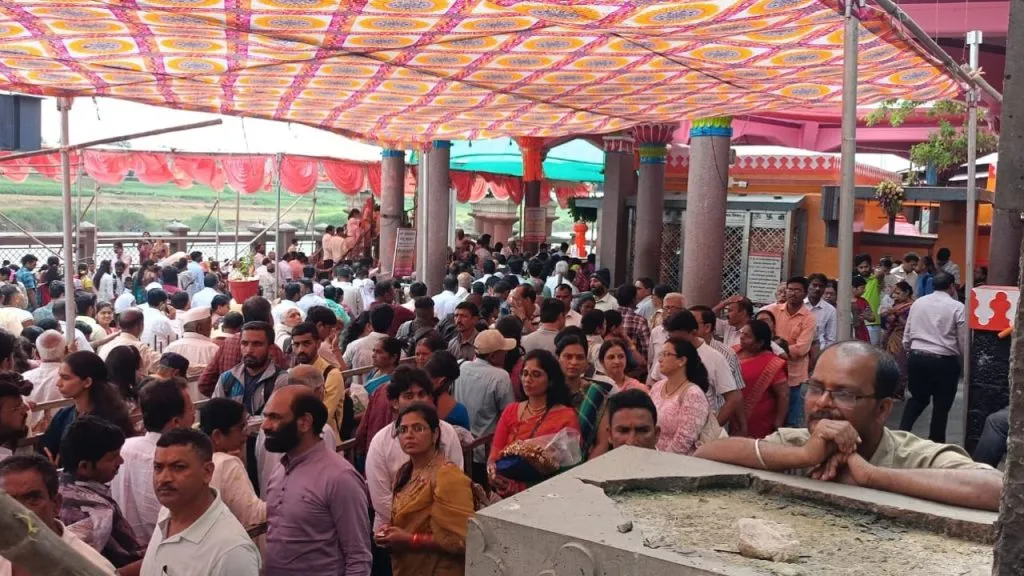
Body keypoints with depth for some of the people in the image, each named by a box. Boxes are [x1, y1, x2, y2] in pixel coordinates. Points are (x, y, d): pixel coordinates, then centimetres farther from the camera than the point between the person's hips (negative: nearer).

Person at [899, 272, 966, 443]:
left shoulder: (917, 303, 6)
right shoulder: (957, 307, -7)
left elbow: (907, 336, 9)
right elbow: (963, 341, -5)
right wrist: (963, 362, 10)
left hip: (916, 357, 4)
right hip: (944, 361, -4)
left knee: (917, 398, 19)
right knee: (941, 405, 11)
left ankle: (902, 432, 3)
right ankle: (935, 443, 18)